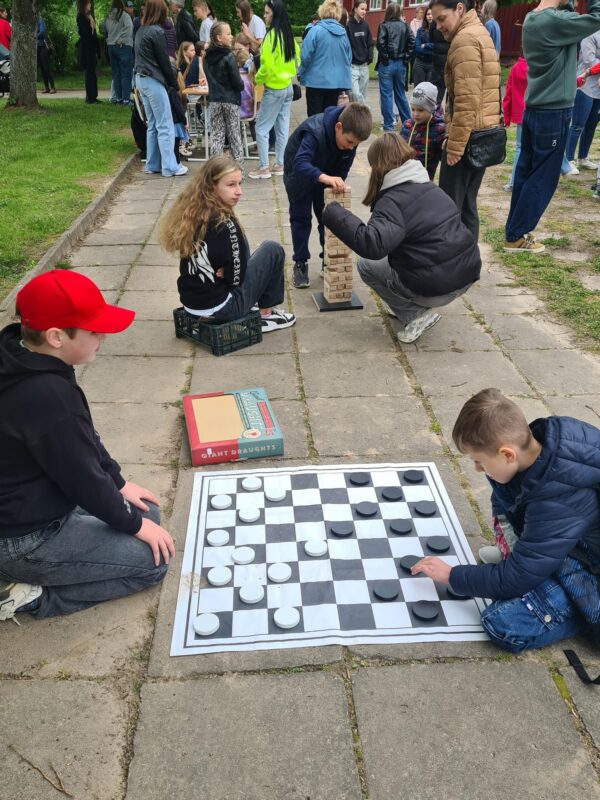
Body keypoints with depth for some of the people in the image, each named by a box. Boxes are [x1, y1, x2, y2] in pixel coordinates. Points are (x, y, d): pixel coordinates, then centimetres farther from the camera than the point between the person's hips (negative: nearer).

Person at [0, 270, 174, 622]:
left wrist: (119, 483, 14)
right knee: (154, 560, -4)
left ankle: (36, 585, 13)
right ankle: (38, 596, 0)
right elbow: (85, 479, -21)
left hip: (37, 504, 10)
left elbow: (85, 441, 9)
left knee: (147, 511, 17)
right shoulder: (48, 397, -34)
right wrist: (134, 525, -6)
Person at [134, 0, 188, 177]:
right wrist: (175, 84, -2)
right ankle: (169, 167, -6)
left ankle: (152, 164, 14)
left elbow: (144, 57, 14)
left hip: (141, 79, 9)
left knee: (153, 125, 13)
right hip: (153, 80, -9)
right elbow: (163, 61, -12)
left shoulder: (141, 30, 13)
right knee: (165, 126, -6)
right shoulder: (156, 31, -12)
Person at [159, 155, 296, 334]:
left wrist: (222, 271, -3)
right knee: (273, 250, 5)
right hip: (219, 308, -8)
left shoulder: (189, 211, -1)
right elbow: (236, 277, -15)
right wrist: (225, 272, 2)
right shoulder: (224, 224, -23)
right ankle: (266, 315, 16)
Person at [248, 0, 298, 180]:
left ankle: (264, 168, -1)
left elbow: (267, 65, -21)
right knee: (282, 128, 11)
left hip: (274, 89, -8)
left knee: (262, 129, -2)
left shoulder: (272, 35, -16)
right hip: (288, 87, 8)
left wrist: (257, 79, -5)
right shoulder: (288, 34, 8)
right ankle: (279, 165, 16)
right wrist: (288, 74, 18)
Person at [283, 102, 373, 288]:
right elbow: (300, 163, -56)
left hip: (327, 175, 5)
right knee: (301, 218, -1)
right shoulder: (315, 132, -42)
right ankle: (300, 264, 9)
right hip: (298, 174, -4)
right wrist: (325, 178, -71)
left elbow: (343, 169, -10)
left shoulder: (350, 135, -23)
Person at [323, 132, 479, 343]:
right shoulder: (429, 187, 12)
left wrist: (334, 214, -21)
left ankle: (417, 315, 2)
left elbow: (372, 244, -30)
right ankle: (407, 304, 22)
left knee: (366, 265, 12)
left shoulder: (393, 199, -13)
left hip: (435, 288, -8)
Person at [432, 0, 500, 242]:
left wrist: (455, 145, -19)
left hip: (468, 137, -10)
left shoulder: (465, 39, -12)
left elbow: (467, 101, -20)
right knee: (466, 205, 13)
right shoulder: (479, 34, 19)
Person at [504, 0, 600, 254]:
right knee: (542, 178, -1)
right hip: (553, 113, -9)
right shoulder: (554, 20, -18)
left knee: (526, 172, 11)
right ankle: (516, 236, 4)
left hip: (534, 109, 9)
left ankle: (516, 229, 18)